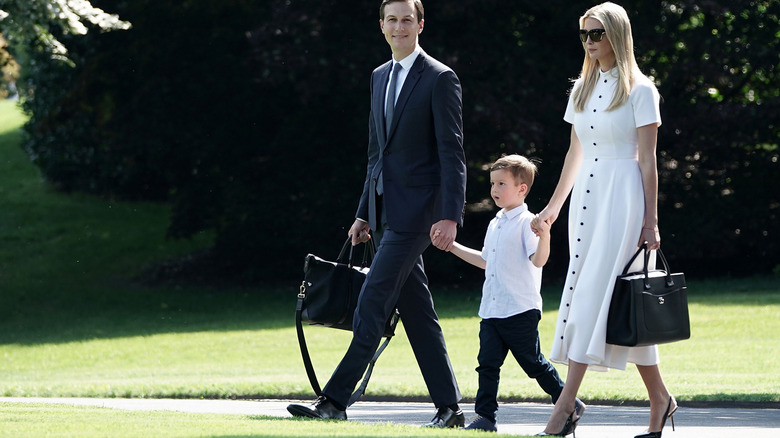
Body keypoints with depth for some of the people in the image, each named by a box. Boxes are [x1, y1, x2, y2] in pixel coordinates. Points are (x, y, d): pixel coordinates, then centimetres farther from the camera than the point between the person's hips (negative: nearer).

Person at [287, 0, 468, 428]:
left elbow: (452, 154, -11)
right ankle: (449, 407, 11)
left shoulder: (440, 79, -6)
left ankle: (335, 400, -12)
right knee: (416, 311, 8)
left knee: (372, 303, -12)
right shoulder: (380, 77, 17)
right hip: (387, 211, 8)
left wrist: (450, 216, -19)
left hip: (416, 210, -8)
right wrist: (364, 213, 19)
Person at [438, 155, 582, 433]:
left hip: (521, 310, -7)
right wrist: (453, 247, 31)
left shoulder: (526, 223, -9)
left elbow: (538, 260, -20)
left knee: (533, 363, 0)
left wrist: (544, 235, -37)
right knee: (488, 363, 1)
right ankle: (485, 417, 2)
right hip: (492, 310, 7)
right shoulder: (496, 224, 16)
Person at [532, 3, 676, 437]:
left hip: (623, 196, -7)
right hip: (586, 193, 7)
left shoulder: (639, 90, -5)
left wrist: (651, 221, -11)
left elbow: (647, 159, -8)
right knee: (624, 305, 6)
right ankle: (660, 398, 13)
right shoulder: (582, 89, 14)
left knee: (593, 293, -13)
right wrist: (554, 206, 22)